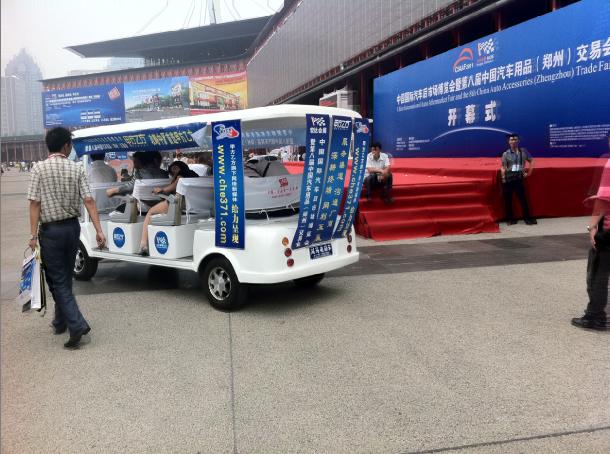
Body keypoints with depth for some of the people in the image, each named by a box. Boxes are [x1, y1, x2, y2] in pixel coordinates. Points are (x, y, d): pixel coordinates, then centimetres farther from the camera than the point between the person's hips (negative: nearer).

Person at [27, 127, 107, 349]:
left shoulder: (39, 168, -9)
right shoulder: (76, 168, -2)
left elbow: (35, 204, -12)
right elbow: (88, 201, -8)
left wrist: (34, 235, -7)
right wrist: (99, 230, -8)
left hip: (50, 230, -4)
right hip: (72, 227, 4)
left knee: (57, 281, 0)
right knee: (65, 277, 17)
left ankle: (77, 325, -10)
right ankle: (61, 322, 29)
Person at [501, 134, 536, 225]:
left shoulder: (523, 151, 7)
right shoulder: (505, 154, 1)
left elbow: (531, 161, 15)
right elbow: (503, 167, -2)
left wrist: (529, 172, 9)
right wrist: (503, 179, -10)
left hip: (519, 178, 1)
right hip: (508, 178, -1)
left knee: (523, 198, 1)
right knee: (508, 199, 4)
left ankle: (527, 218, 11)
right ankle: (510, 219, 15)